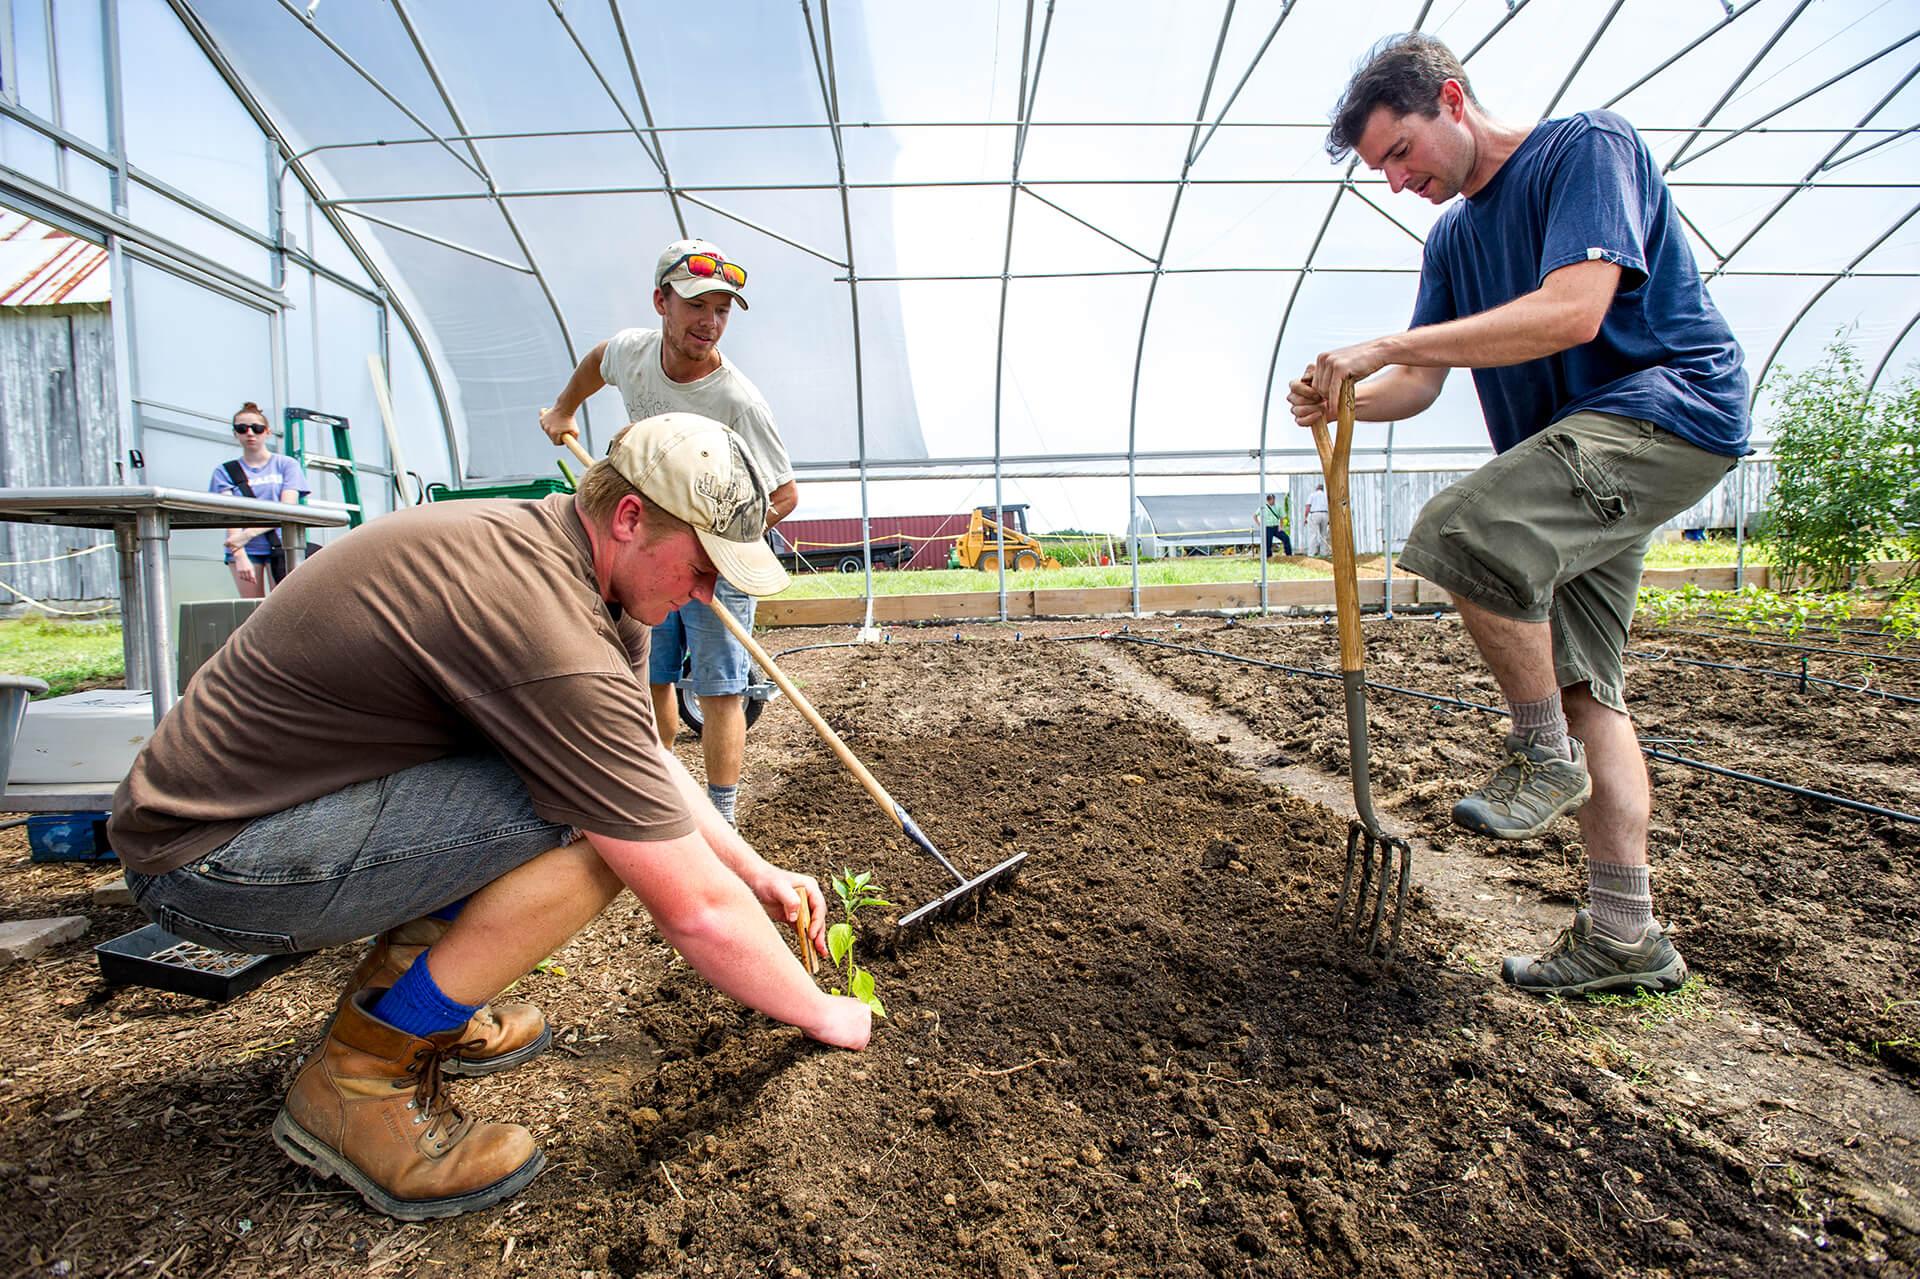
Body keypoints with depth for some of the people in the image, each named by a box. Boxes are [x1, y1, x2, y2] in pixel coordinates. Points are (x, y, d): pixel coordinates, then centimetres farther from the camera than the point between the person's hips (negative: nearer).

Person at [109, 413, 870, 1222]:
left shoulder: (532, 542, -1)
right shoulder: (551, 632, -31)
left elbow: (645, 757, 10)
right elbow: (696, 912, -25)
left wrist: (757, 871, 9)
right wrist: (822, 1014, -8)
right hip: (209, 866, -9)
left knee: (601, 770, 5)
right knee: (599, 828, -25)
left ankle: (399, 988, 14)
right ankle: (359, 1081, -5)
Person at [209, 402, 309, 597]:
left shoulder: (286, 465, 10)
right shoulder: (225, 471, 11)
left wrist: (249, 533, -17)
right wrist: (240, 556, -18)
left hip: (280, 545, -1)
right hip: (244, 550, 1)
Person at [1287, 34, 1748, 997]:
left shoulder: (1587, 147, -7)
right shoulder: (1452, 234, 16)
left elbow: (1573, 311, -23)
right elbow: (1419, 385, 10)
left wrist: (1387, 346, -24)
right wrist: (1344, 397, -11)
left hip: (1665, 409, -8)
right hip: (1572, 455, 9)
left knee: (1460, 533, -32)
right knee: (1582, 681, 5)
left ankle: (1546, 753, -9)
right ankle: (1624, 936, 13)